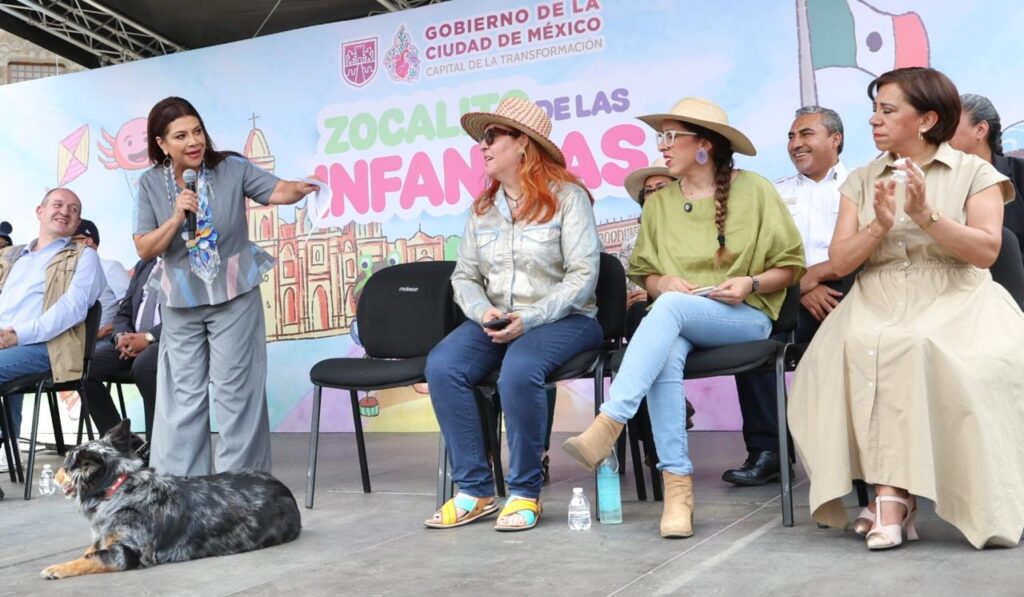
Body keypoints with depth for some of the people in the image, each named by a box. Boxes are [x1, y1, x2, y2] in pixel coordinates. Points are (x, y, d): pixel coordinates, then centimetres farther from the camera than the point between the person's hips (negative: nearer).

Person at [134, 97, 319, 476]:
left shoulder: (232, 168, -8)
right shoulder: (151, 184, -3)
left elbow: (278, 192, -17)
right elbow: (144, 249, -5)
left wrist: (300, 189, -40)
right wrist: (176, 218, -20)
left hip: (234, 295, -2)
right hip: (181, 302, 2)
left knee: (235, 391, 3)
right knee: (183, 395, 8)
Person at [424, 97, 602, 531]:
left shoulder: (567, 196, -4)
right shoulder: (482, 207, 13)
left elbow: (583, 275, -11)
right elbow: (464, 276, 10)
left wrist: (529, 319, -20)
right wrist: (484, 312, -12)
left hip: (563, 319, -5)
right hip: (495, 322, 5)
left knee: (519, 370, -36)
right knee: (441, 366, -24)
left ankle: (525, 493, -18)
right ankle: (475, 490, -16)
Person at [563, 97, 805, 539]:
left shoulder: (754, 190, 3)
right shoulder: (659, 202, 15)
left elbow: (790, 265, 6)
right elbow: (645, 273, 20)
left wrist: (751, 283, -12)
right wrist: (664, 281, -3)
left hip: (745, 318, -3)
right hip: (676, 320, 3)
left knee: (671, 307, -36)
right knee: (666, 356, -36)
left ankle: (608, 425, -44)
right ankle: (677, 485, -35)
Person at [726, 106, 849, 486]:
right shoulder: (777, 193, 24)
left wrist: (815, 274, -9)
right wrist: (803, 289, -8)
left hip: (851, 290, -2)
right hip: (796, 299, 2)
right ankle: (765, 451, -23)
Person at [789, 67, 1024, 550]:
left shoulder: (974, 173, 7)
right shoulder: (861, 180, 16)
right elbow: (839, 262, 7)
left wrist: (925, 215, -15)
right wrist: (880, 225, -10)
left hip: (955, 303, -2)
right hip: (878, 304, 2)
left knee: (920, 349, -36)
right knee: (863, 348, -33)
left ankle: (891, 496, -29)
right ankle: (893, 496, -31)